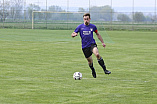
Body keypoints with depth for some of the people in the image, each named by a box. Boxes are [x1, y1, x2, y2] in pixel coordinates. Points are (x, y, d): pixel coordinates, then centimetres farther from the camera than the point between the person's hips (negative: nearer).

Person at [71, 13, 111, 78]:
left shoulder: (93, 26, 4)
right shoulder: (80, 27, 1)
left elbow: (98, 34, 20)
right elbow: (72, 34, 3)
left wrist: (102, 42, 21)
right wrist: (74, 35, -21)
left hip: (92, 44, -1)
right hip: (85, 46, 1)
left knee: (97, 54, -29)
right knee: (90, 61, 4)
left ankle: (105, 70, -24)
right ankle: (93, 71, 35)